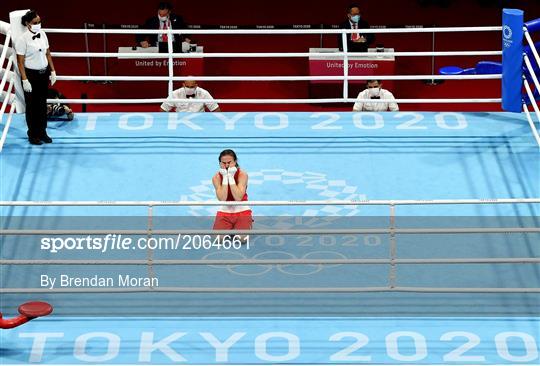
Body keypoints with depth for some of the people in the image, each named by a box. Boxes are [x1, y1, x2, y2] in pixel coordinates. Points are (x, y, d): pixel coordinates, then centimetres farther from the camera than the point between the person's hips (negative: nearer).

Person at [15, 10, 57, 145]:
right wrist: (25, 80, -18)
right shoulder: (22, 40, -17)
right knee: (32, 105, 7)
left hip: (44, 73, 5)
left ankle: (42, 132, 27)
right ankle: (32, 134, 20)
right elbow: (20, 62, -15)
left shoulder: (42, 34, 0)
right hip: (31, 74, -5)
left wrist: (52, 71, 8)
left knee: (42, 103, 14)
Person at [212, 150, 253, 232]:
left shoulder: (242, 175, -11)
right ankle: (229, 228, 10)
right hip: (224, 211, 1)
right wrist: (225, 178, -22)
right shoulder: (216, 177, -7)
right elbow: (222, 199, -21)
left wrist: (231, 177, -23)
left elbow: (238, 198, -23)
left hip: (242, 211, -1)